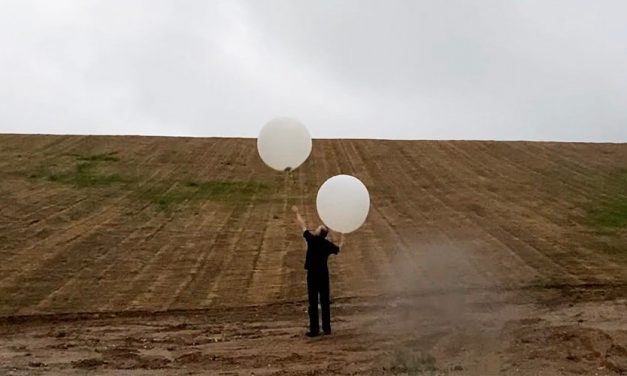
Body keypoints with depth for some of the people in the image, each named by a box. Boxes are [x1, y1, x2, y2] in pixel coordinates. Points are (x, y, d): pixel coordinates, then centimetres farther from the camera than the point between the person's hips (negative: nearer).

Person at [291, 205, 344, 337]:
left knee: (313, 303, 1)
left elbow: (302, 226, 1)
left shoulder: (312, 239, -11)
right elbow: (338, 249, 22)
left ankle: (314, 329, 3)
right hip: (324, 275, 4)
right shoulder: (328, 244, 0)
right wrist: (341, 241, 42)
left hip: (312, 274, -4)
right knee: (325, 302, 11)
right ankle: (327, 328, 14)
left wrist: (297, 213, 15)